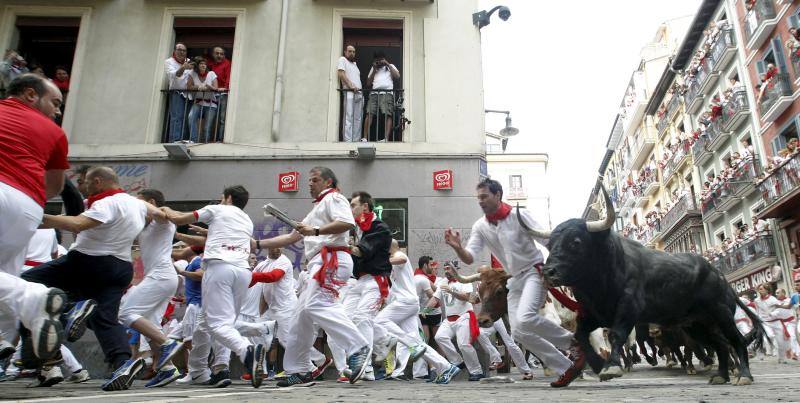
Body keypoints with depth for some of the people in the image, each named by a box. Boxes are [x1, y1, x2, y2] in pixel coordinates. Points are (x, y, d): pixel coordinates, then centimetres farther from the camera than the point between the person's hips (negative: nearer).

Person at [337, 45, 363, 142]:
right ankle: (348, 141, -18)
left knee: (358, 119, 1)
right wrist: (350, 85, -18)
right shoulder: (342, 60, 7)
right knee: (349, 118, -14)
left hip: (359, 93, 8)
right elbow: (341, 73, -7)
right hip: (349, 93, -8)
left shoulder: (354, 63, 29)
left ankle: (356, 140, 1)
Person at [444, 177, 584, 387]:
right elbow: (469, 258, -5)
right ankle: (566, 368, 11)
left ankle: (574, 342, -7)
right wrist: (458, 247, -27)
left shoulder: (519, 215, -12)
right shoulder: (480, 227, 1)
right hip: (516, 279, 6)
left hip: (535, 271, -6)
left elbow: (548, 241, -11)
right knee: (518, 332, -1)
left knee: (524, 318, -28)